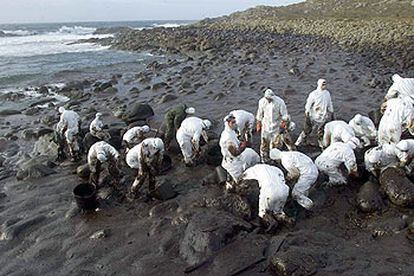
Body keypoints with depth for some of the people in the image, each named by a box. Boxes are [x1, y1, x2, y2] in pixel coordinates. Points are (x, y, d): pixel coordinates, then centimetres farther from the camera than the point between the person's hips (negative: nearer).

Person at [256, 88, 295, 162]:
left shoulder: (280, 102, -17)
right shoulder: (262, 101, -8)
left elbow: (284, 115, -10)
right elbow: (260, 114, 5)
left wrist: (283, 124, -16)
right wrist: (258, 124, 9)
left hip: (277, 125, -2)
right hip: (266, 125, 2)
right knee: (264, 142, 8)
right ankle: (264, 159, 24)